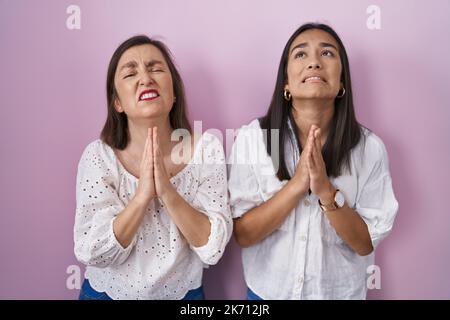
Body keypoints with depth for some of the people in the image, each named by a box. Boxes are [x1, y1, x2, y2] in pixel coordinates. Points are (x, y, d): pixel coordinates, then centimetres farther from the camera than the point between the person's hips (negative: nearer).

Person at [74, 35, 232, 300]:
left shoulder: (207, 147, -14)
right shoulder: (99, 155, -15)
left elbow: (212, 248, -17)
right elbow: (92, 253, -18)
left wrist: (168, 191, -30)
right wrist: (143, 193, -29)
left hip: (184, 292, 1)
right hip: (108, 292, 0)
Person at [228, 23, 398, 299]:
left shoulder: (370, 147, -15)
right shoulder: (251, 137, -16)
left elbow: (366, 243, -11)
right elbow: (242, 234, -15)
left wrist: (327, 192, -27)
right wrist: (297, 184, -28)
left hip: (340, 292, 1)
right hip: (268, 290, 0)